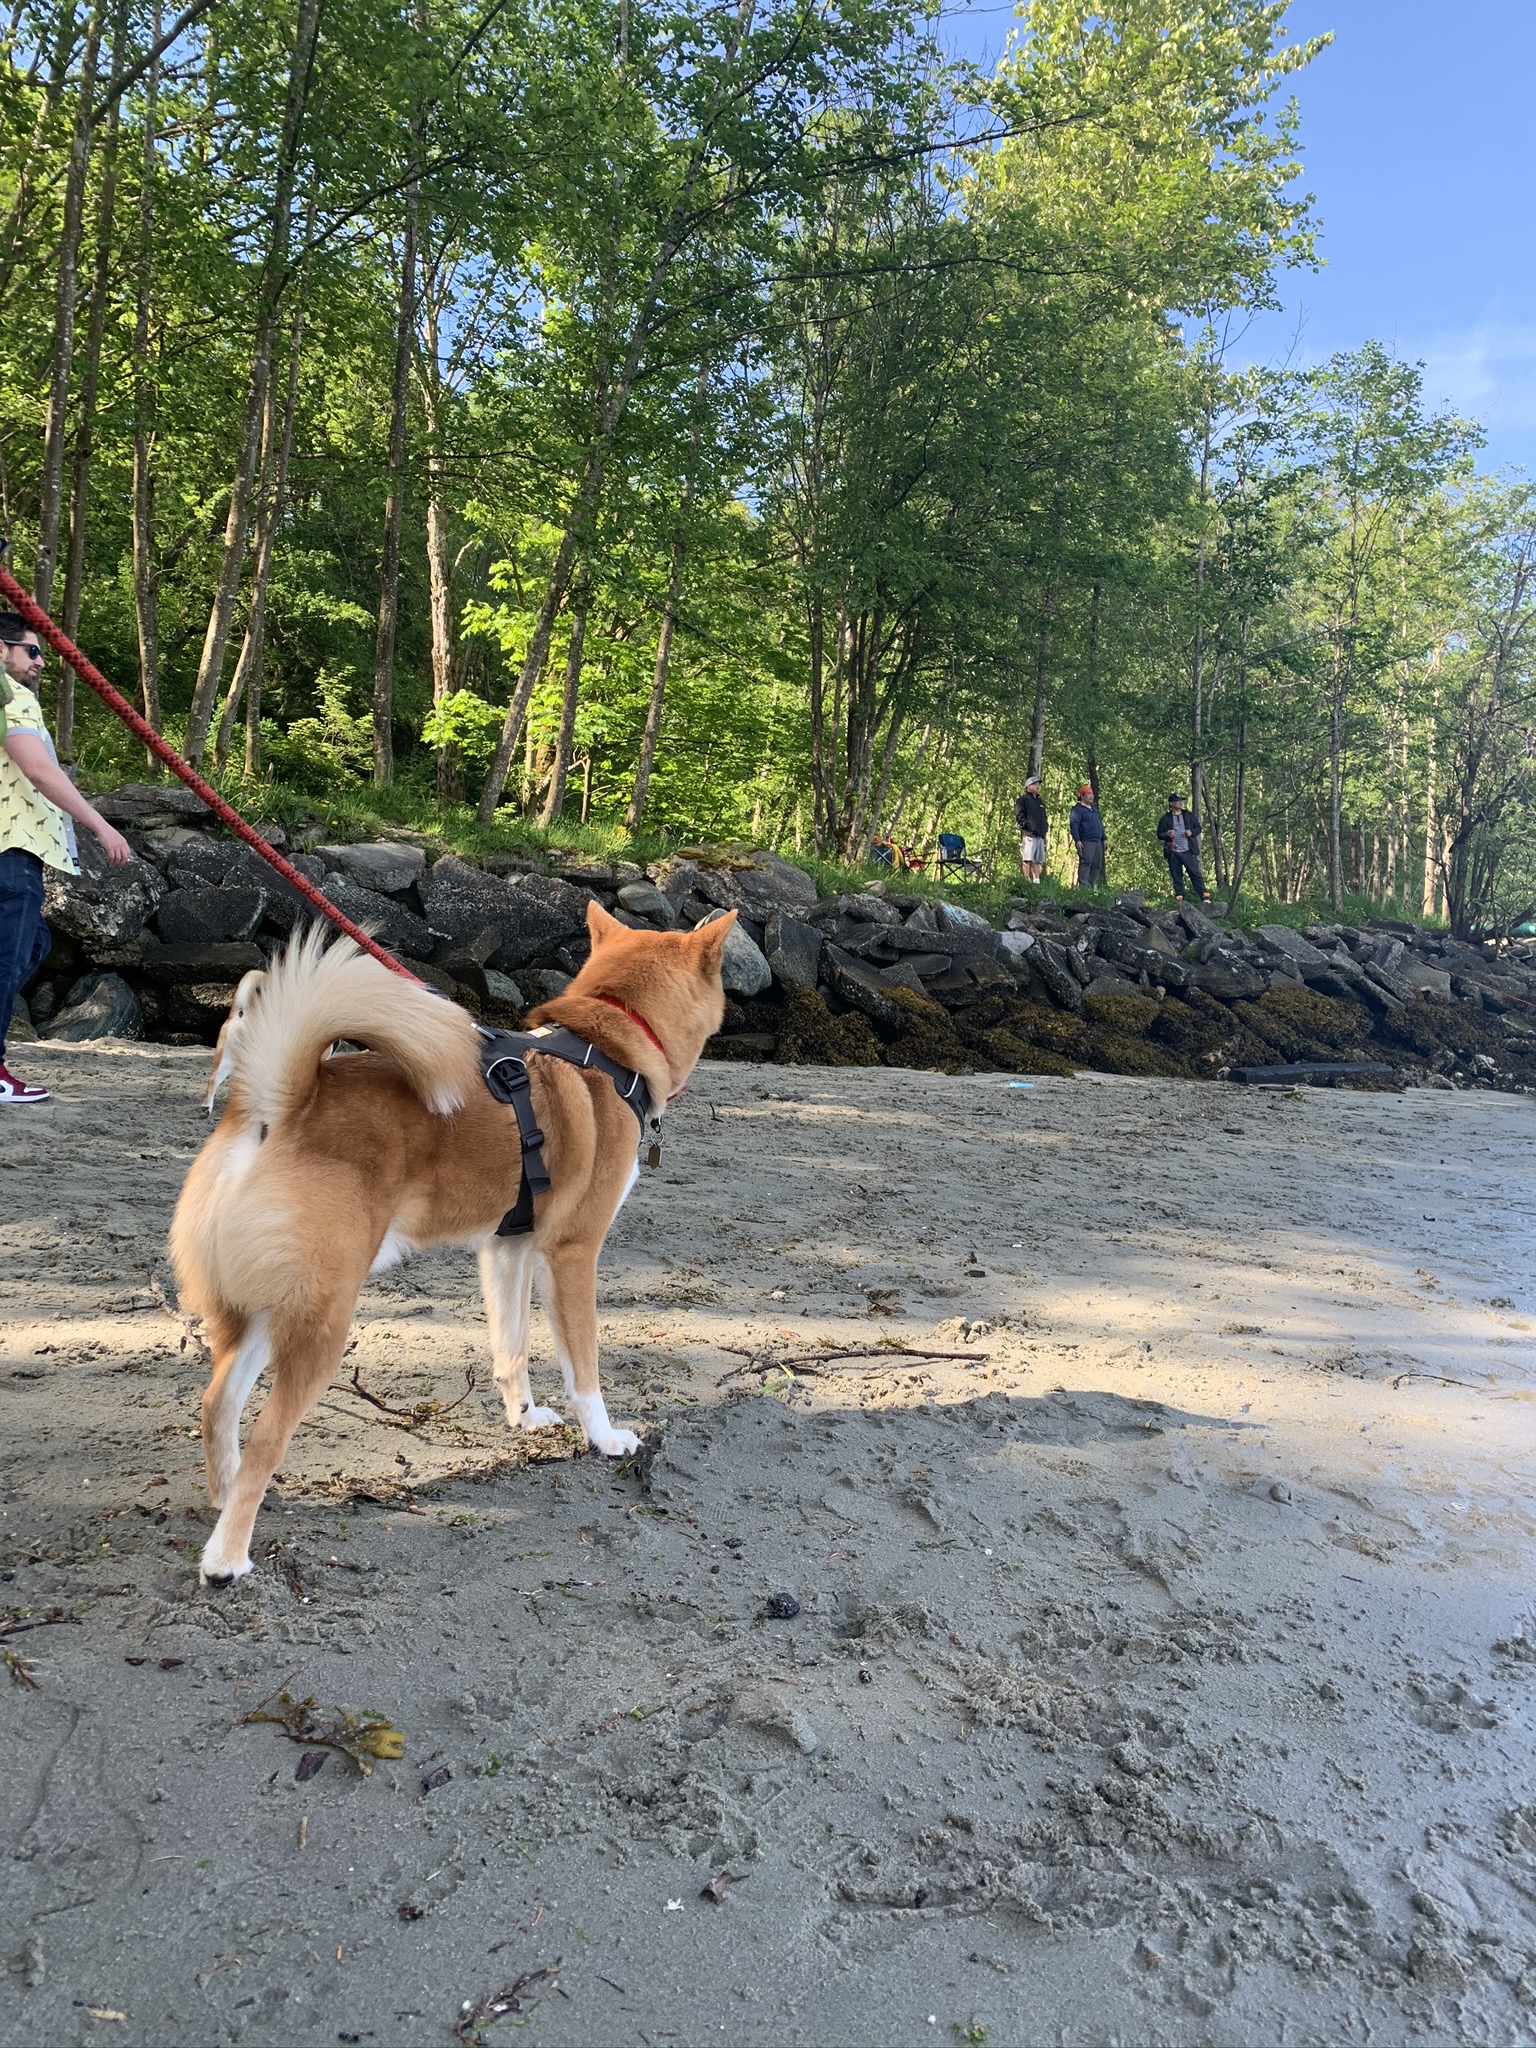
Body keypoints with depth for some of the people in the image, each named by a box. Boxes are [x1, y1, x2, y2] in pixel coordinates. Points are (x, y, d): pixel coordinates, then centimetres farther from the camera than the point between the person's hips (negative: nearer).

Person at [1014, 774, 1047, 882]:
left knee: (1037, 861, 6)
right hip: (1029, 835, -8)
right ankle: (1026, 881, -14)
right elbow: (1019, 816, -10)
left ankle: (1036, 881, 7)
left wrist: (1044, 831, 16)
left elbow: (1044, 818, 32)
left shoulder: (1040, 802, 28)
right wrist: (1028, 826, -19)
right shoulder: (1023, 800, 2)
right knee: (1027, 859, -13)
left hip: (1040, 836, 8)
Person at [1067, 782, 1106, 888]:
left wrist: (1104, 838, 24)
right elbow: (1073, 824, -13)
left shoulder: (1094, 808, 23)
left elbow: (1100, 824, 29)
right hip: (1086, 842, -9)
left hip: (1098, 842, 9)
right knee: (1085, 863, -15)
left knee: (1097, 865, 6)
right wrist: (1077, 840, -22)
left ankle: (1094, 885, 9)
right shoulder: (1078, 809, -4)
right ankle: (1083, 885, -18)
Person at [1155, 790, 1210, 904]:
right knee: (1176, 878, 4)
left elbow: (1198, 828, 14)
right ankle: (1179, 899, 11)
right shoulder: (1165, 819, 5)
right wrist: (1167, 834, -14)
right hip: (1173, 852, 0)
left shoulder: (1189, 815, 9)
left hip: (1188, 851, 0)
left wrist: (1191, 832, -8)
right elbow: (1159, 835, 8)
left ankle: (1205, 898, -9)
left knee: (1196, 874, -6)